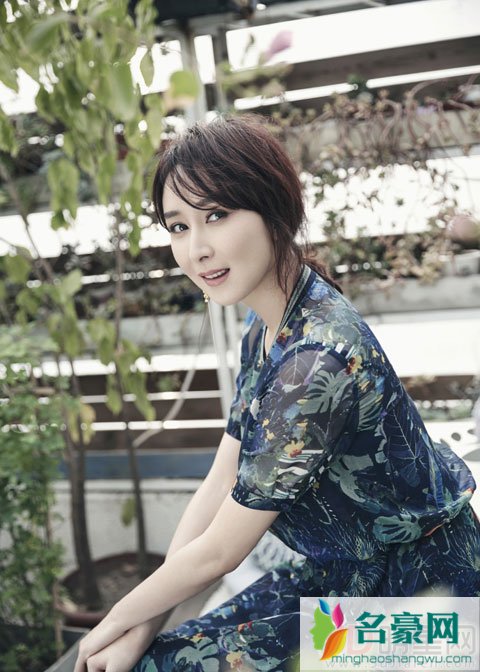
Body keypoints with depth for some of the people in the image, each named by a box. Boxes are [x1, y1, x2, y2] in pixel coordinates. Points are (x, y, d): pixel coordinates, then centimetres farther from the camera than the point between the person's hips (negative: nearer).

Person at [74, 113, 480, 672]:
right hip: (345, 571, 7)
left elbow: (218, 552, -20)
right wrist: (141, 625, -3)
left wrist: (120, 620, -4)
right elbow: (218, 488, -1)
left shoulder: (316, 358, -31)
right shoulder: (265, 325, -3)